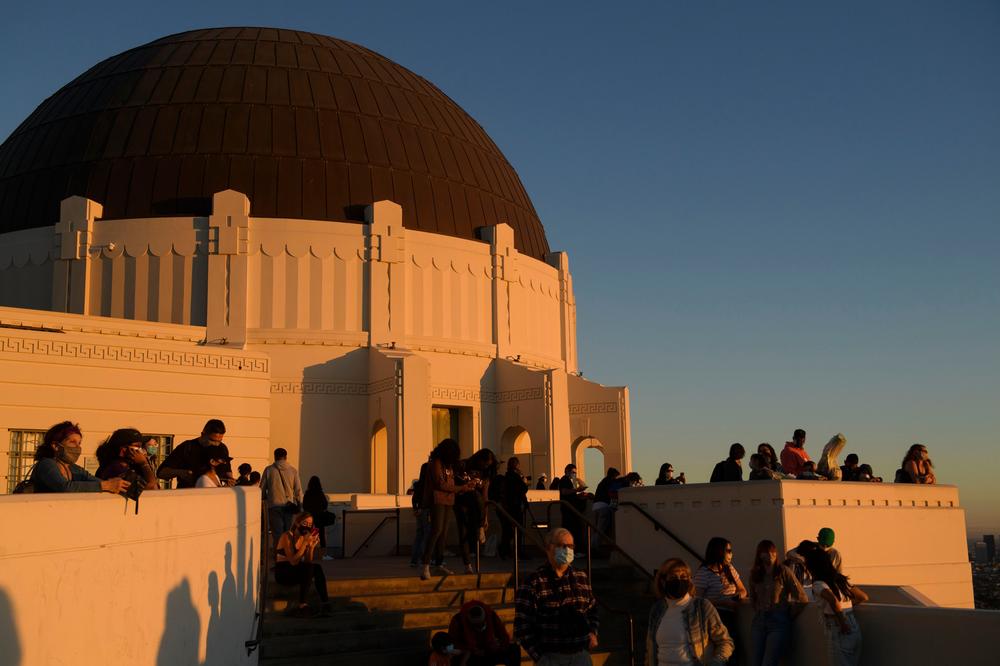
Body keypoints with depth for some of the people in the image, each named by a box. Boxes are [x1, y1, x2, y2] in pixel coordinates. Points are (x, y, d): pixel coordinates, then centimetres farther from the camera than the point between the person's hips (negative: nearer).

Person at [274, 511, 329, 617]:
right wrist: (305, 543, -27)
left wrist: (312, 546, -14)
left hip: (296, 571, 6)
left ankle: (325, 603, -25)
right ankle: (303, 604, -31)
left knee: (317, 568, -23)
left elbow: (308, 561, 0)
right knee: (308, 567, -31)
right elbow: (293, 561, -25)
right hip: (283, 573, -6)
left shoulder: (305, 537, 4)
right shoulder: (287, 536, -15)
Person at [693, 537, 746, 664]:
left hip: (731, 616, 7)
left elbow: (742, 589, 23)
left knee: (735, 652, -4)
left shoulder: (729, 569, 14)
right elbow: (698, 599, -13)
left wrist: (741, 594, -2)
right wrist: (724, 603, -18)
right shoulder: (704, 572, -7)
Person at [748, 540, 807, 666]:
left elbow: (802, 598, -6)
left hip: (779, 622, -5)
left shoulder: (783, 571, -4)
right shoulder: (755, 574, 10)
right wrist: (758, 612, 14)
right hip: (759, 621, 5)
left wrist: (789, 616, -1)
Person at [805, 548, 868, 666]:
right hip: (855, 628, 7)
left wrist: (843, 624, -17)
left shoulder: (818, 584, -9)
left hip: (838, 632, -7)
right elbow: (864, 597, 20)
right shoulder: (842, 579, 12)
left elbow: (833, 600, -28)